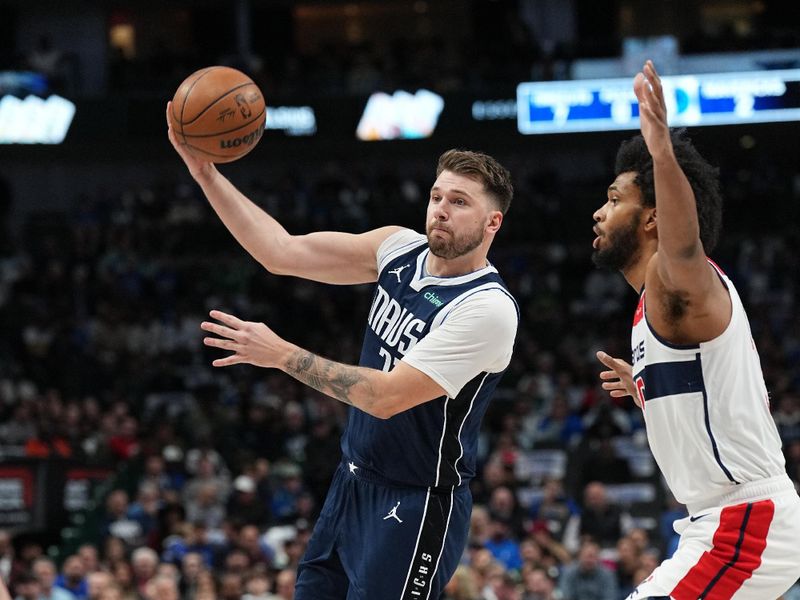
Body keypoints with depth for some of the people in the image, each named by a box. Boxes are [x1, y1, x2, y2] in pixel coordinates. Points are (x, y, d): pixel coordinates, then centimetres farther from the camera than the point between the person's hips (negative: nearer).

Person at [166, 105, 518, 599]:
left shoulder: (488, 308, -21)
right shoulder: (401, 248, 1)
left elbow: (388, 396, -25)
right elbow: (283, 252, -3)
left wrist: (283, 355, -22)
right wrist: (206, 173, -11)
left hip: (416, 506, -8)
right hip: (353, 484, 8)